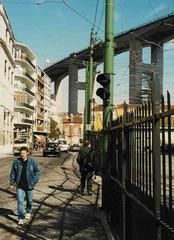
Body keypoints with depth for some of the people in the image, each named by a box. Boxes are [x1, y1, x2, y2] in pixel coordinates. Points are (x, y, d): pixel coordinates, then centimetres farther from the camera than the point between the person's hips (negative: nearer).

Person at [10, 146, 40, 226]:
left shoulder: (32, 161, -8)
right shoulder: (16, 162, -5)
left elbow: (37, 172, 0)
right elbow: (13, 173, 4)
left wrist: (34, 181, -10)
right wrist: (12, 183, 4)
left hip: (29, 185, 0)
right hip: (19, 185, 0)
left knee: (29, 200, 17)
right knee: (20, 201, -8)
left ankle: (28, 212, 43)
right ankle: (21, 218, -3)